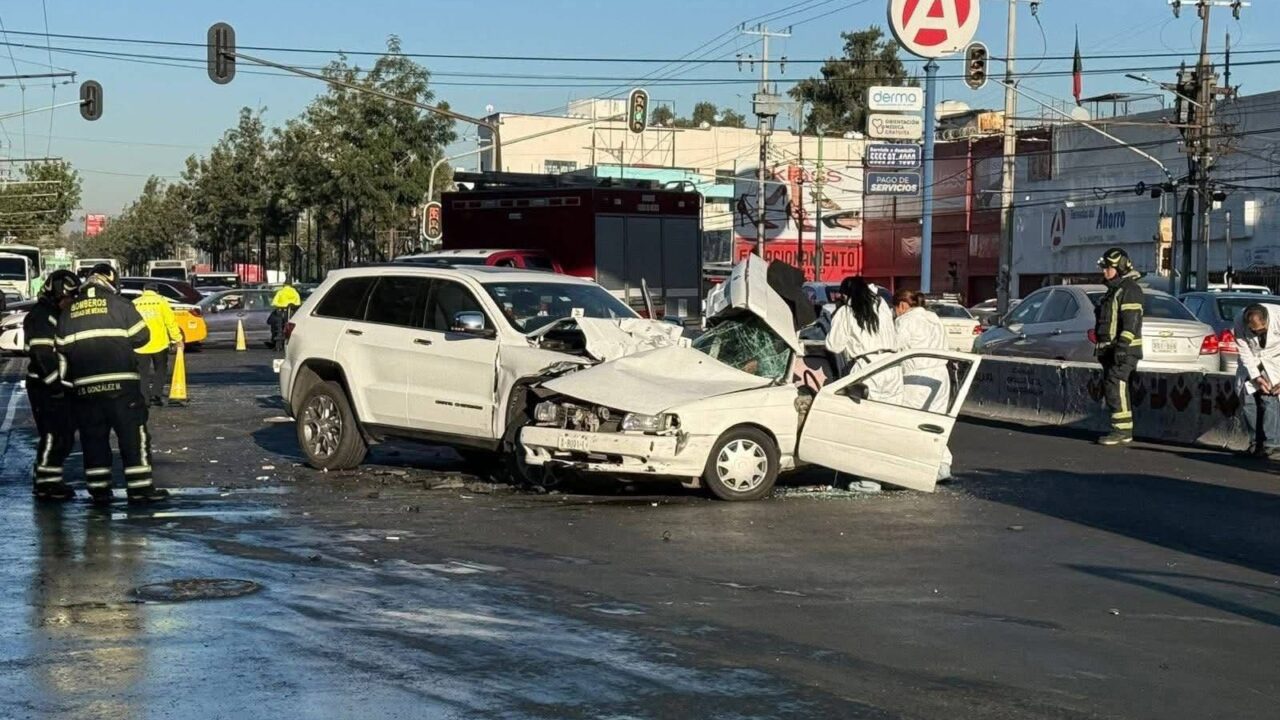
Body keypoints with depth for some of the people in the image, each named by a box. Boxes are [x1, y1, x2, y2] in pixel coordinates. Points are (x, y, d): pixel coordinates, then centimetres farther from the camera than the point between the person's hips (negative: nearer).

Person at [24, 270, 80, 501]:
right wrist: (56, 384, -24)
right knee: (53, 434, -10)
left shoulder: (60, 316, 18)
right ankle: (44, 484, -7)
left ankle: (51, 480, 20)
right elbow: (42, 356, -23)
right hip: (44, 387, -10)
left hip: (59, 387, 10)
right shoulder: (39, 317, -14)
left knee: (65, 435, 12)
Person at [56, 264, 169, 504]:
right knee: (133, 434, 1)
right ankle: (140, 487, -2)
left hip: (84, 387, 4)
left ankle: (99, 489, 11)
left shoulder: (68, 313, 10)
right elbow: (141, 337, 1)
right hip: (120, 384, -4)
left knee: (93, 436, 11)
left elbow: (62, 350, 11)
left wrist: (67, 381, 21)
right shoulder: (120, 305, -3)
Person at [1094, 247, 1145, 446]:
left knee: (1115, 386, -16)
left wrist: (1122, 346, -26)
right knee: (1111, 388, 10)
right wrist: (1103, 348, 25)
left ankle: (1121, 429, -16)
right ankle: (1125, 431, 14)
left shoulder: (1129, 289, -11)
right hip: (1112, 349, 11)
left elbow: (1131, 321, -20)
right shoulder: (1114, 289, 22)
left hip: (1124, 350, -11)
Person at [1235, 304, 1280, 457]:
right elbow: (1245, 354, -16)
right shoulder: (1240, 326, -22)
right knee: (1248, 400, -6)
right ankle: (1256, 441, 5)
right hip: (1250, 365, 3)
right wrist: (1256, 377, -23)